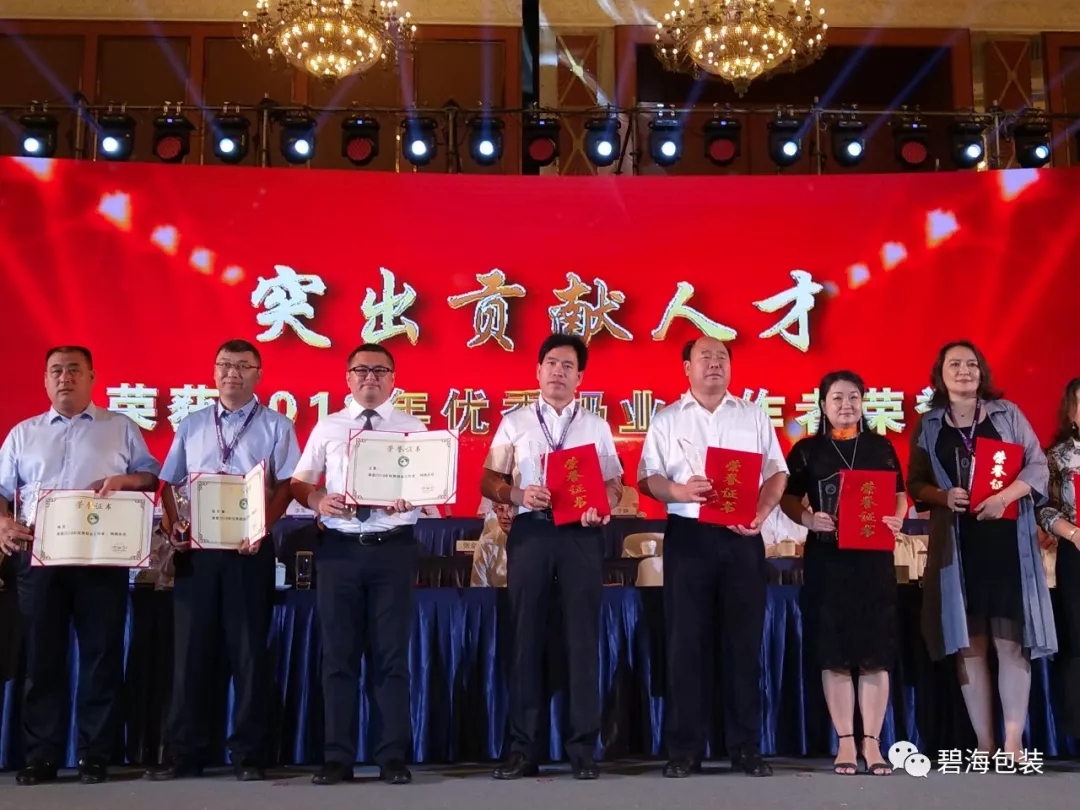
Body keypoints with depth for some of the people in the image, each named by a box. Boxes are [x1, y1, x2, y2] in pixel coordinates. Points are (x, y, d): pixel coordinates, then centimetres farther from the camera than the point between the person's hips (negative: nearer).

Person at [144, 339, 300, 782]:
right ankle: (184, 752, 11)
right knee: (191, 649, 4)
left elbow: (286, 485, -3)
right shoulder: (191, 425, 15)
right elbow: (169, 485, 13)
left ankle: (248, 753, 9)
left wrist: (261, 527, -18)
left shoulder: (276, 426, 6)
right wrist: (172, 527, -4)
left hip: (249, 547, -3)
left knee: (249, 650, 1)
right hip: (194, 547, 3)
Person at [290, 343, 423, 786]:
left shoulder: (413, 428, 7)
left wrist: (409, 497, -19)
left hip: (394, 547, -1)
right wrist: (318, 501, -11)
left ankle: (393, 757, 10)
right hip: (339, 548, 1)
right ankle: (338, 757, 12)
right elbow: (298, 482, 10)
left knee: (391, 653, 2)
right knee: (338, 653, 4)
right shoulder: (327, 428, 11)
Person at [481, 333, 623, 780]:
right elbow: (489, 481, 6)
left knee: (583, 636, 1)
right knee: (527, 636, 3)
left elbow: (613, 483, 10)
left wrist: (602, 507, -12)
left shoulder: (597, 425, 13)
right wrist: (517, 494, -14)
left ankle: (583, 748, 8)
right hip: (530, 530, 0)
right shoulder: (514, 422, 10)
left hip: (582, 533, 1)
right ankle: (523, 748, 9)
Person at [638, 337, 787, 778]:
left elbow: (777, 473, 8)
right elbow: (647, 478, 1)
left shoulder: (754, 415, 11)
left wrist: (761, 513, -9)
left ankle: (746, 746, 13)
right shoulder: (667, 419, 8)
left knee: (745, 640, 4)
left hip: (742, 537, 1)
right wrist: (679, 491, -19)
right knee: (686, 641, 1)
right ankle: (685, 748, 8)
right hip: (688, 535, -1)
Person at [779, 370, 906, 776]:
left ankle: (872, 743, 7)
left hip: (874, 558, 1)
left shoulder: (880, 446, 9)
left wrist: (897, 518, -9)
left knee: (875, 653, -1)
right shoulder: (807, 450, 4)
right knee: (833, 653, 0)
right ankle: (845, 743, 9)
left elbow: (900, 495, 12)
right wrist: (808, 518, -14)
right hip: (826, 560, -1)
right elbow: (788, 499, 5)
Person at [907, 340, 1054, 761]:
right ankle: (984, 745, 8)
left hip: (1007, 540, -1)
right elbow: (915, 483, 7)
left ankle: (1013, 745, -1)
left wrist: (1005, 496, -15)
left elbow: (1038, 467, 2)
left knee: (1011, 643, -4)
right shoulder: (928, 425, 9)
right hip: (956, 544, 1)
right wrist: (943, 496, -14)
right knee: (969, 646, 2)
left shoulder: (1007, 413, 7)